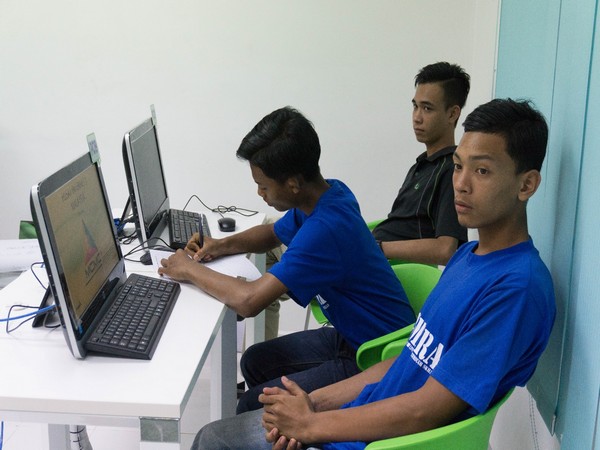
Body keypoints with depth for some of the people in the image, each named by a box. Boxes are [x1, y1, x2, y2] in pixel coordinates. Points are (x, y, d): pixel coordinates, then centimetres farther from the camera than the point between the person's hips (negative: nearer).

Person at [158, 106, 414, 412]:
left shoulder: (326, 228, -30)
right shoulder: (329, 192, 0)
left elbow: (249, 300, -32)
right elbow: (273, 233, 21)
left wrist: (190, 270, -15)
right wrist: (222, 245, 2)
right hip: (350, 335, 10)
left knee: (253, 406, -13)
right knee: (255, 361, 15)